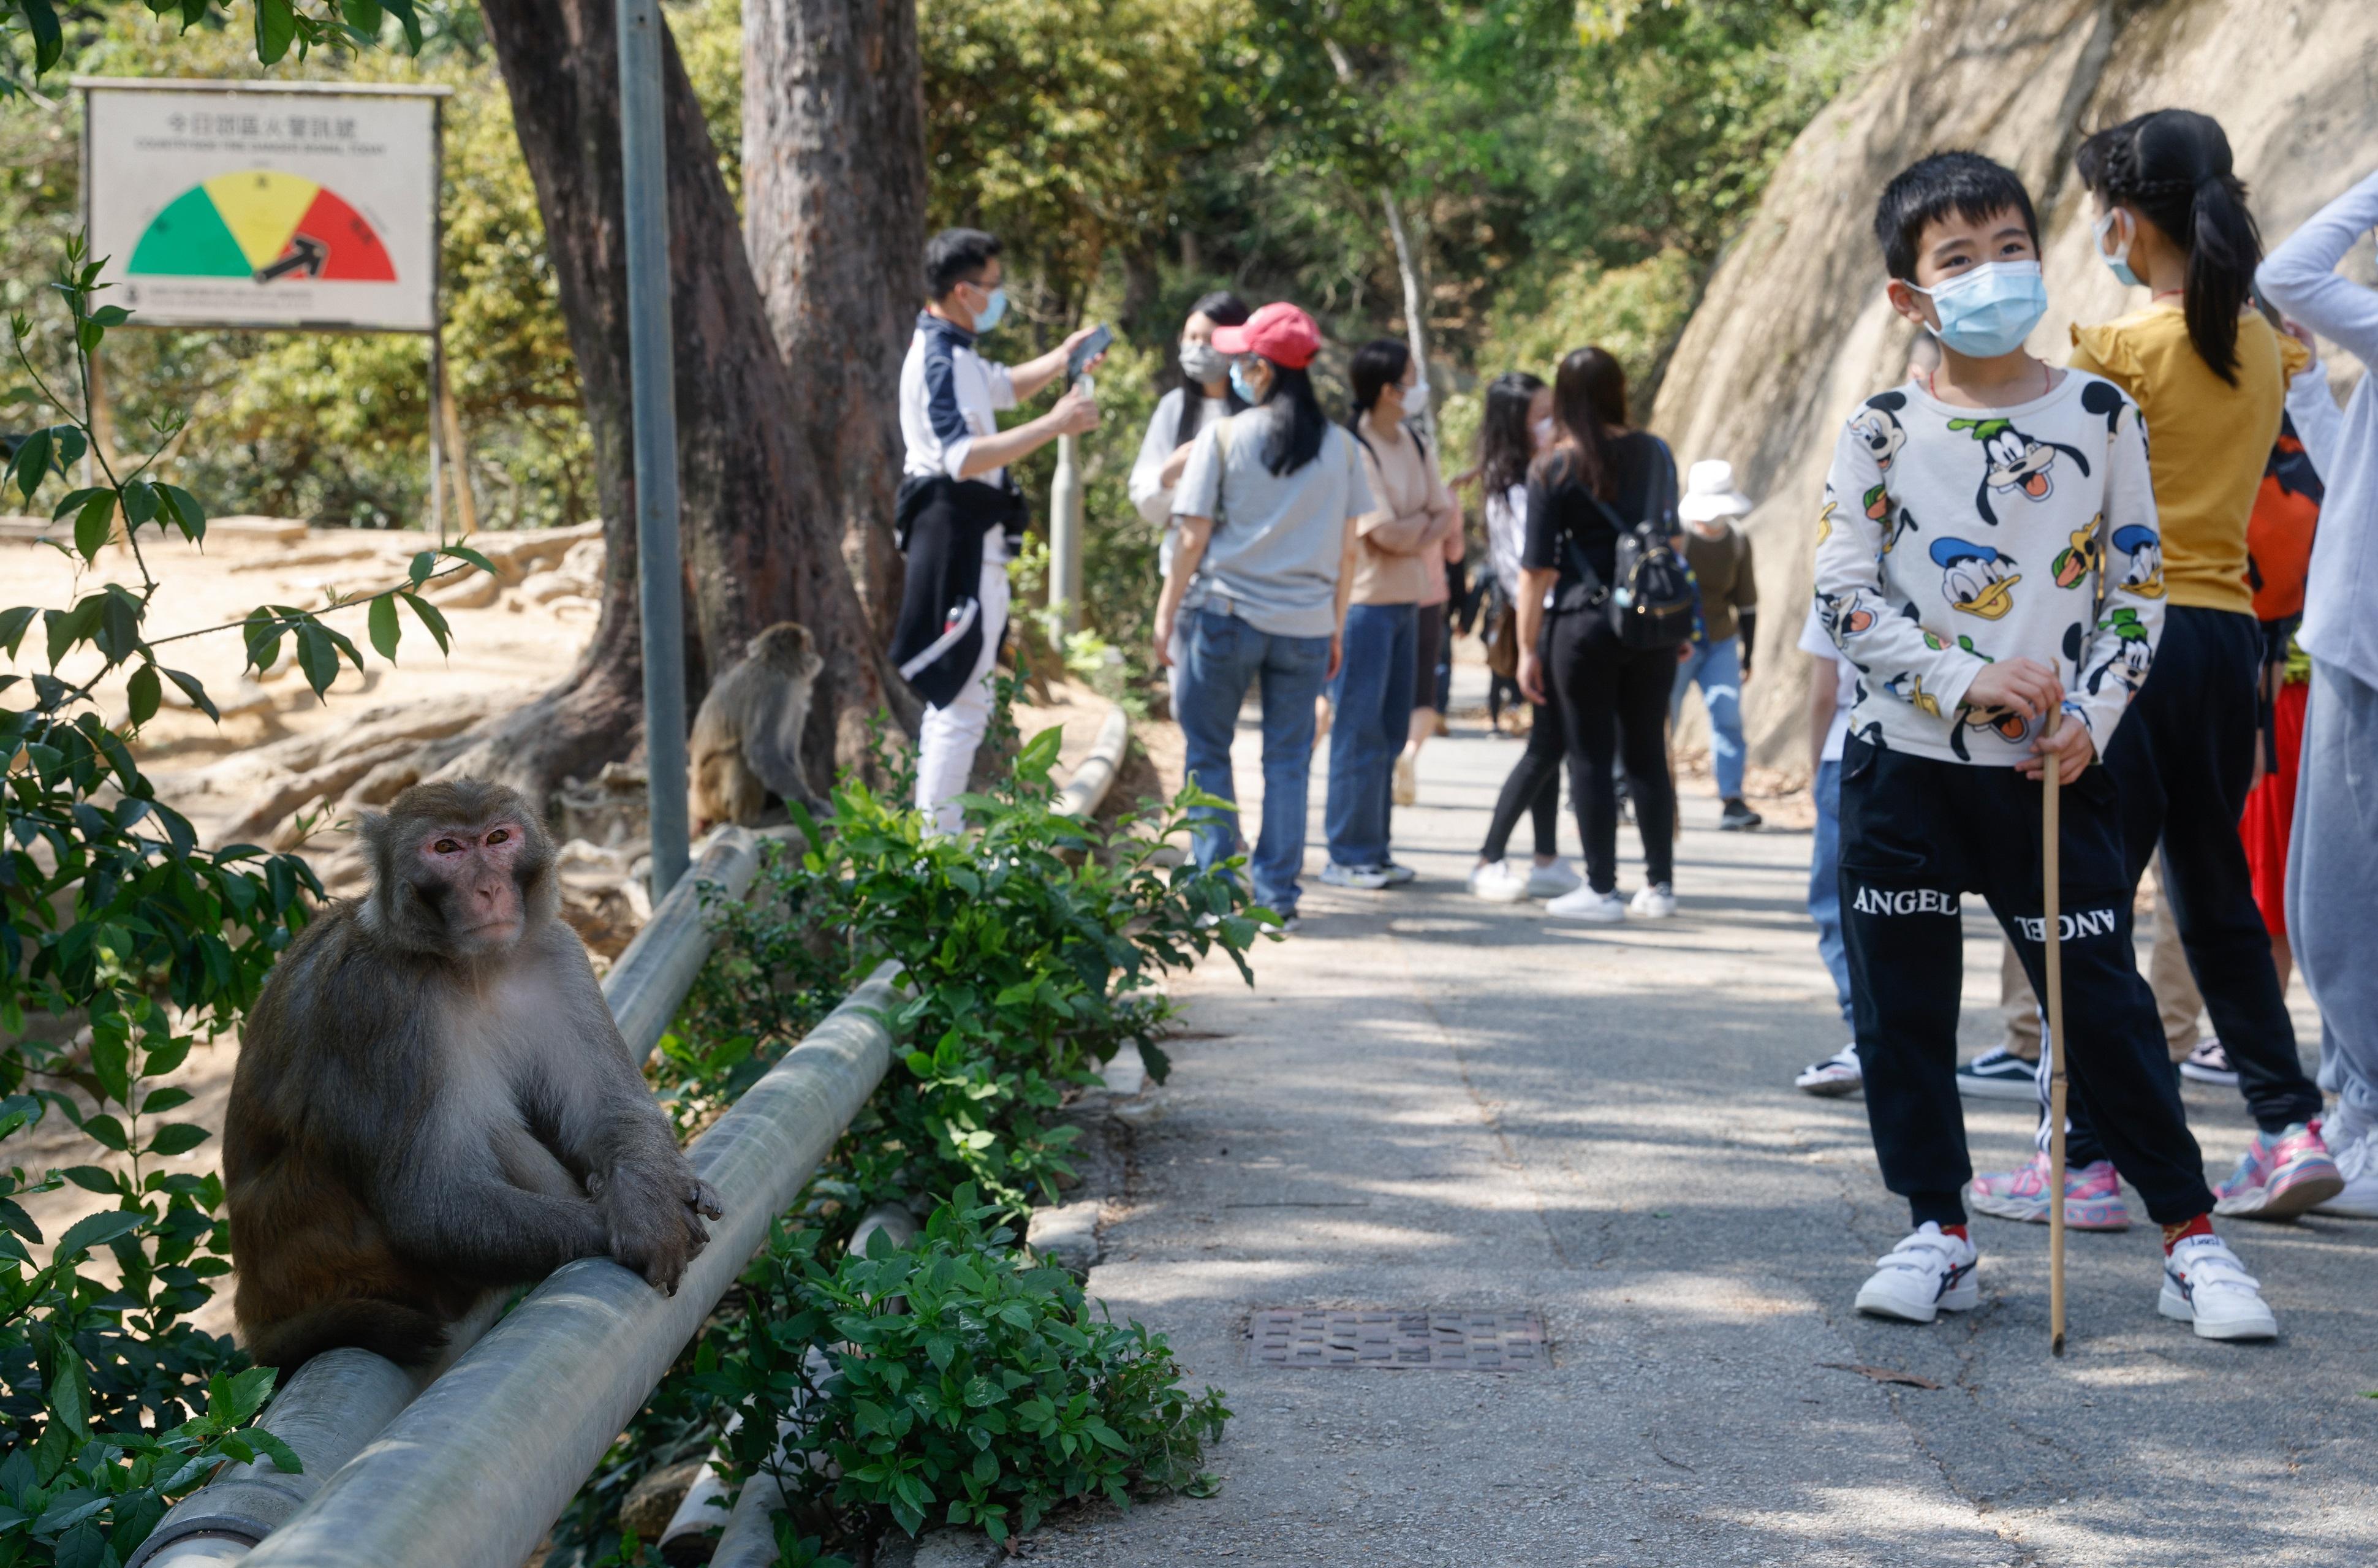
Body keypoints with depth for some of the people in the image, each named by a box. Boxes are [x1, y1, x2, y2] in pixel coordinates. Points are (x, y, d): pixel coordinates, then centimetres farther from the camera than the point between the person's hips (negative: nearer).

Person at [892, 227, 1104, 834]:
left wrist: (1062, 359, 15)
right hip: (958, 539, -11)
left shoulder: (953, 352, 14)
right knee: (961, 699, -10)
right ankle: (935, 836, -8)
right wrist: (1055, 424, -31)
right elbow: (964, 457, -31)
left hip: (969, 538, 11)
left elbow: (1004, 386, 33)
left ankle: (936, 830, 25)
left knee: (953, 696, 18)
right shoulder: (940, 362, -19)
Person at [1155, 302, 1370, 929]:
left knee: (1208, 750, 9)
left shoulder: (1225, 436, -6)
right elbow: (1347, 549, 6)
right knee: (1288, 758, 8)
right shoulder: (1338, 445, 4)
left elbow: (1194, 537, -6)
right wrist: (1336, 627, 15)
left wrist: (1167, 613, 3)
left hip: (1224, 613, -3)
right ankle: (1278, 894, 8)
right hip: (1306, 621, 3)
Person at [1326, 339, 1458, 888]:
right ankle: (1347, 857, 1)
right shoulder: (1353, 450, -13)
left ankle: (1375, 852, 17)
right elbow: (1387, 535, -17)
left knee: (1390, 734, 10)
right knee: (1359, 733, -5)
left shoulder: (1413, 446, 12)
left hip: (1406, 603, 8)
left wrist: (1419, 532, -11)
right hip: (1361, 602, -8)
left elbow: (1450, 518, 8)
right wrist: (1428, 520, 1)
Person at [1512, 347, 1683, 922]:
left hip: (1584, 624, -4)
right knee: (1648, 754, 10)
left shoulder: (1553, 469, -7)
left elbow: (1537, 568, -8)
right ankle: (1659, 885, 14)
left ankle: (1601, 890, 2)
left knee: (1590, 756, 1)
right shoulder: (1654, 455, 6)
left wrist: (1528, 647, -2)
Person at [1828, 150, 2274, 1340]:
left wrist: (2092, 716, -8)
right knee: (1902, 1008, 5)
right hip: (1905, 764, 1)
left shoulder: (2101, 417, 2)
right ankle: (1939, 1235, 18)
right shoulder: (1880, 435, 0)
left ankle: (2191, 1239, 8)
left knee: (2103, 1004, -1)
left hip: (2053, 770, -1)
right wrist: (1966, 680, -15)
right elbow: (1844, 597, -5)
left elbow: (2138, 584, 5)